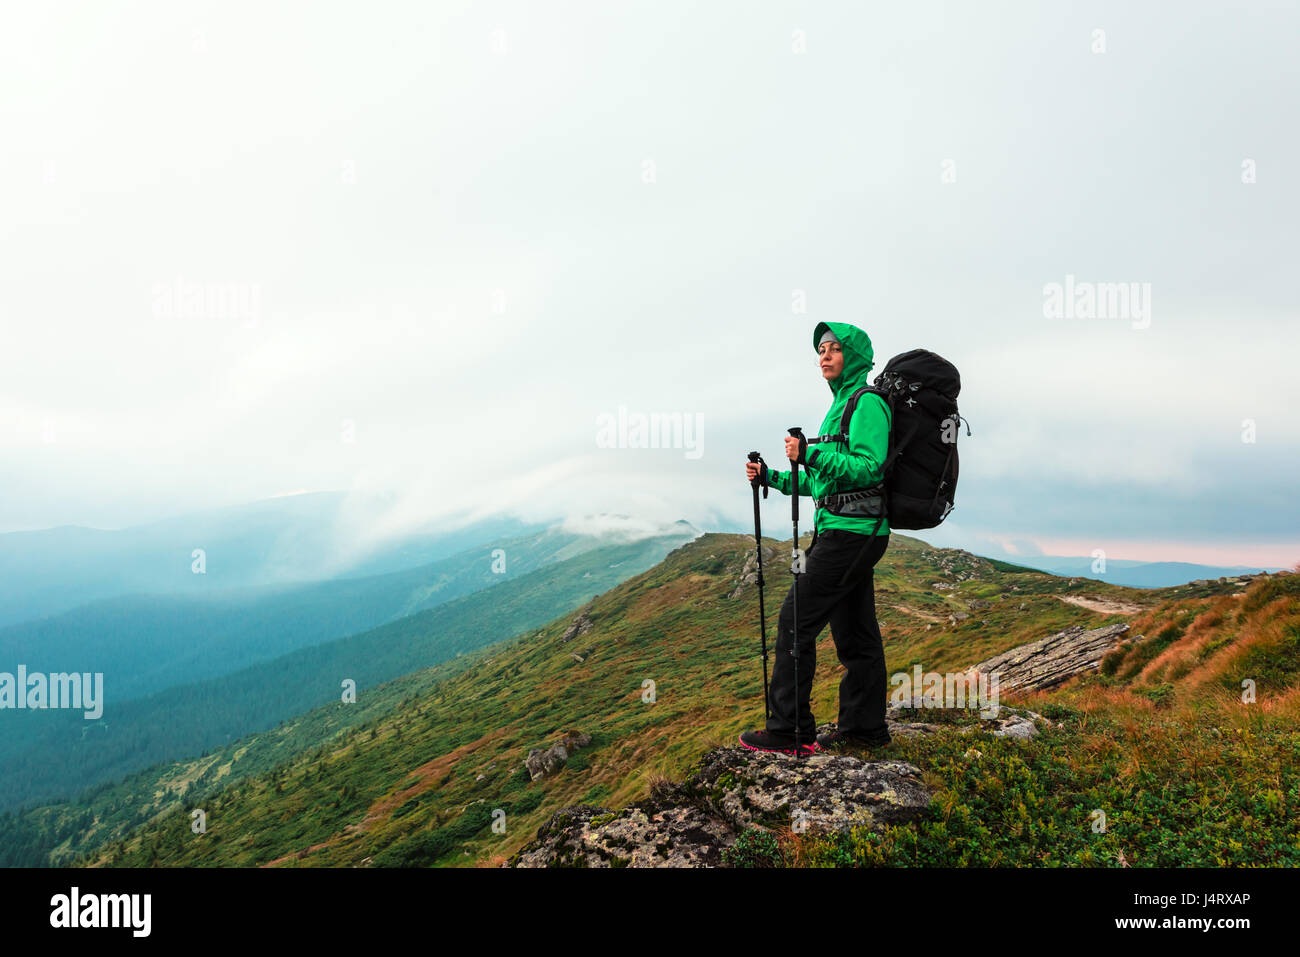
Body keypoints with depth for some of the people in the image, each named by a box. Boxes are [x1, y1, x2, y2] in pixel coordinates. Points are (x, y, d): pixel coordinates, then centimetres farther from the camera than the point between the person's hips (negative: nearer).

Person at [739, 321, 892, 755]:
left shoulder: (867, 402, -10)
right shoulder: (842, 403, 20)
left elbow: (868, 469, -21)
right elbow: (823, 481, 23)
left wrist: (811, 455, -27)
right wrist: (772, 477, 13)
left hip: (851, 530, -10)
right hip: (850, 531, 10)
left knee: (797, 621, -8)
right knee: (855, 630, 12)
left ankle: (790, 730, -3)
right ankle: (865, 726, 19)